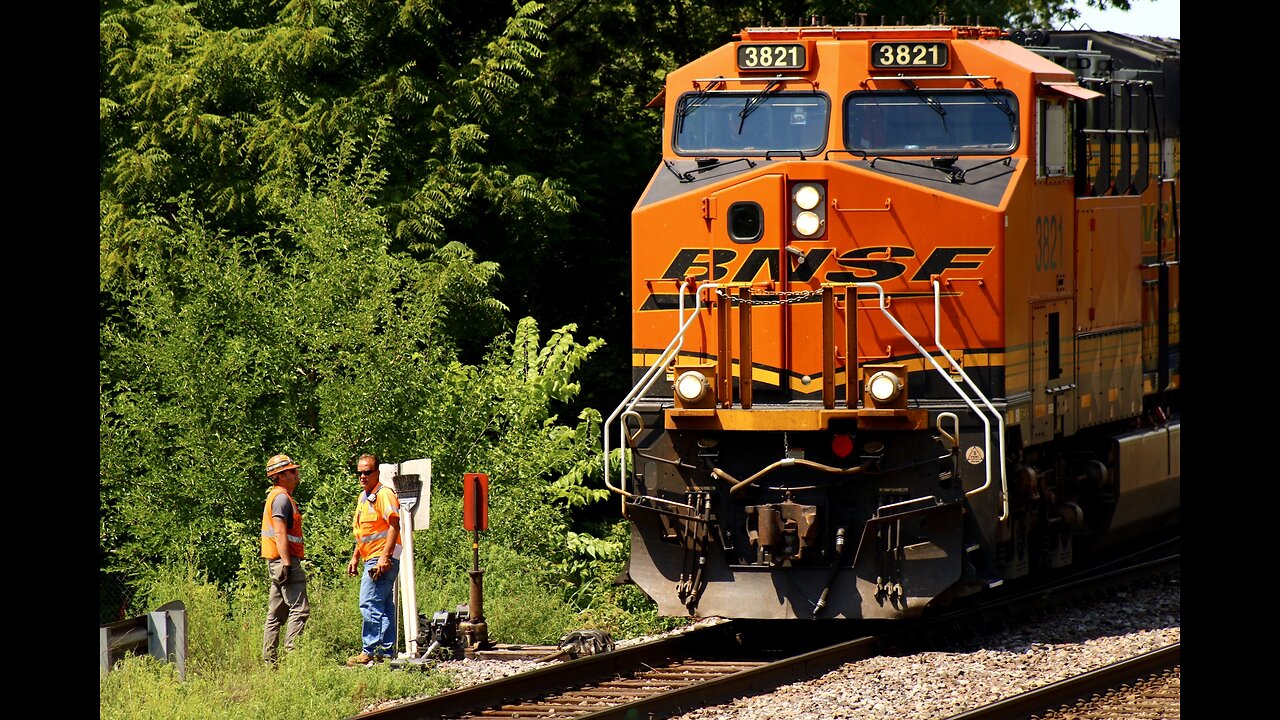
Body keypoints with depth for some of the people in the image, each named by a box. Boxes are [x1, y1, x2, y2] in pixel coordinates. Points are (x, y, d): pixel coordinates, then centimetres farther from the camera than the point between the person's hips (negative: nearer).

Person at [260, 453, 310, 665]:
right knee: (299, 610, -13)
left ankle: (268, 661, 12)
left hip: (277, 563, 11)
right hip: (284, 560, -11)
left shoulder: (275, 497, 21)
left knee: (276, 614, 11)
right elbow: (280, 534, -20)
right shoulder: (282, 498, -12)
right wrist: (287, 564, -24)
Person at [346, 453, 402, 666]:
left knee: (370, 604, -14)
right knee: (384, 607, 10)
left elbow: (394, 527, -18)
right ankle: (386, 652, 12)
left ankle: (370, 652, -15)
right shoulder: (363, 497, 18)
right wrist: (355, 557, 24)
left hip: (383, 560, -10)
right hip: (371, 560, 10)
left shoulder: (384, 495, -11)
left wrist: (384, 558, -24)